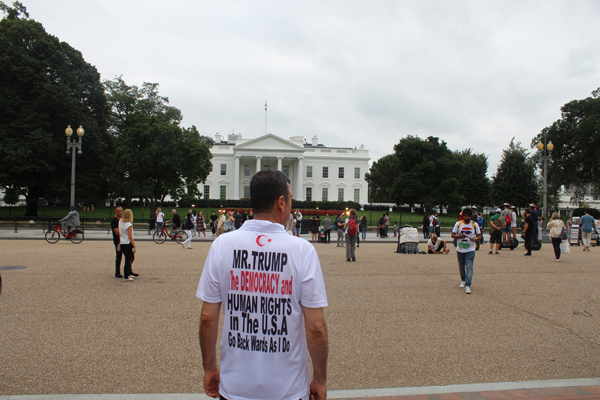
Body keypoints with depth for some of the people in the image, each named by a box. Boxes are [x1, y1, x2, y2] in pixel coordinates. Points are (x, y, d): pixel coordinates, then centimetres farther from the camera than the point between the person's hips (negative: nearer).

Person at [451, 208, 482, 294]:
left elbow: (479, 236, 4)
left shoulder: (474, 225, -1)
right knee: (461, 267, 15)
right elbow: (453, 235, 1)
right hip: (460, 250, 2)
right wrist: (459, 236, -19)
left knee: (469, 267, -13)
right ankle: (463, 280, 39)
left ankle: (468, 285, -14)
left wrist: (475, 239, -19)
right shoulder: (458, 224, -1)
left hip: (470, 250, -2)